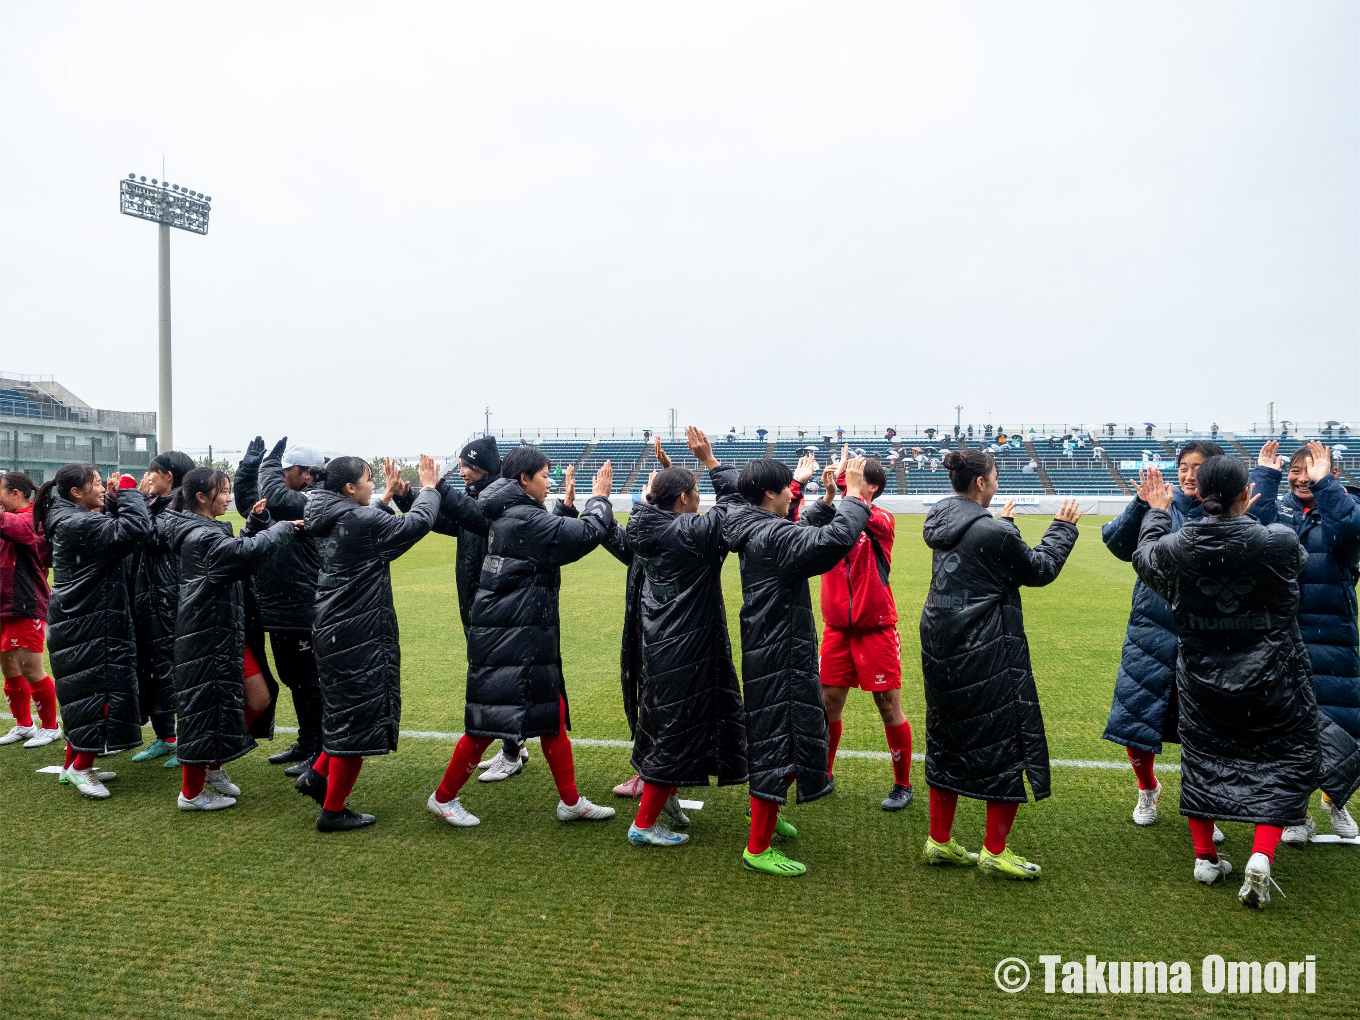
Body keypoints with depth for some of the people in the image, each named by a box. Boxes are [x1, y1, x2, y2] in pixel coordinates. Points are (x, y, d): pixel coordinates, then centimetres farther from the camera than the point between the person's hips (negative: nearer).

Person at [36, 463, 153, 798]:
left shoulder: (71, 520, 11)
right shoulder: (78, 524, -21)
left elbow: (112, 533, 17)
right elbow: (136, 530, -31)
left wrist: (114, 501, 4)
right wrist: (127, 492, -17)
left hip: (77, 621, 11)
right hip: (88, 624, -11)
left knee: (82, 692, 17)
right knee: (96, 687, -3)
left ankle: (73, 764, 26)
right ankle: (81, 767, 7)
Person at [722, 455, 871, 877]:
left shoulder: (756, 533, 9)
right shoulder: (772, 536, -22)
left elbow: (806, 537, 24)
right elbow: (834, 541, -34)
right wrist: (854, 494, -21)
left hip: (769, 650, 11)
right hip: (780, 657, -11)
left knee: (782, 741, 24)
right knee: (778, 746, -1)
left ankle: (763, 813, 40)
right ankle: (758, 848, 9)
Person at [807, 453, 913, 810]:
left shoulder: (883, 520, -5)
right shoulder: (836, 516, 5)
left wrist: (842, 476, -27)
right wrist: (829, 495, -27)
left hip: (876, 630, -4)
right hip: (836, 629, 4)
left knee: (889, 707, 3)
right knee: (828, 702, 9)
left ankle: (903, 785, 19)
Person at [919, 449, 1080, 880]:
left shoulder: (941, 523, 5)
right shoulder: (994, 532, -18)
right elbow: (1039, 570, -4)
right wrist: (1063, 528, 9)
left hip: (941, 645, 8)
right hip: (987, 651, -8)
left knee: (947, 739, 17)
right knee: (1008, 741, 6)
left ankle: (939, 841, 25)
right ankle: (994, 851, 13)